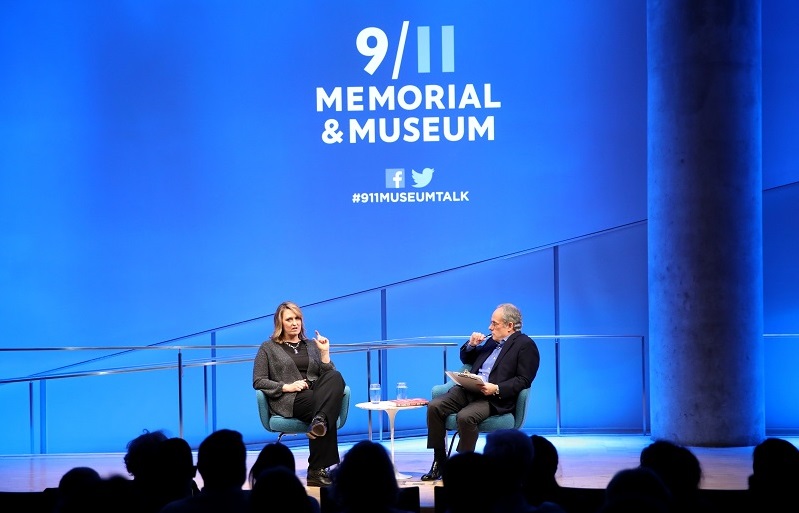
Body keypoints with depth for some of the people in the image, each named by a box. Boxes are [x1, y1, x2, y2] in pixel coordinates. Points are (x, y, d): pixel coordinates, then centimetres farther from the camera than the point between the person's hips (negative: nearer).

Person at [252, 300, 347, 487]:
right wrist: (287, 387, -10)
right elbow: (258, 382, 4)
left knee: (336, 377, -34)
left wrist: (325, 352, 1)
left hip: (316, 394, 4)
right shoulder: (268, 348, 15)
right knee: (327, 412, -36)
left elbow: (328, 376, 15)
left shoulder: (312, 345, 25)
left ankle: (319, 422, -53)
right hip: (288, 401, -4)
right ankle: (316, 470, -40)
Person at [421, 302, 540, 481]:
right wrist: (471, 344, 12)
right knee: (434, 406, -15)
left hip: (495, 399, -7)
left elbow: (523, 380, -10)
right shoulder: (491, 341, 22)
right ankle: (439, 462, -8)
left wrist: (496, 389, -22)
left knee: (465, 416, -34)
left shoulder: (525, 345, -1)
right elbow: (466, 359, 33)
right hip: (469, 390, 7)